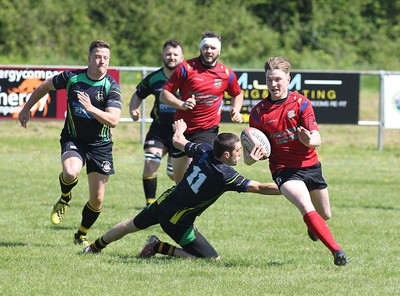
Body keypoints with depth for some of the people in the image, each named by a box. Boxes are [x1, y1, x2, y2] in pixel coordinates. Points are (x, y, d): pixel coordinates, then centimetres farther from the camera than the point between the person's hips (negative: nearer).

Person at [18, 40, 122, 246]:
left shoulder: (112, 86, -13)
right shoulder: (72, 77, -9)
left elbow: (113, 120, -23)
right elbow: (45, 86, 11)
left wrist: (91, 108, -38)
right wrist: (26, 109, 17)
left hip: (100, 144, 1)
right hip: (73, 140, -1)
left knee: (97, 200, 2)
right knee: (70, 172, -34)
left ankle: (81, 236, 29)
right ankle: (65, 198, 2)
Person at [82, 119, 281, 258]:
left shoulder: (204, 151, -9)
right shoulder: (225, 175, -25)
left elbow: (178, 141, 11)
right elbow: (258, 188, -25)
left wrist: (179, 130, 33)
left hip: (164, 202, 7)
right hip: (178, 219, -7)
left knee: (131, 226, 32)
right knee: (211, 258, -6)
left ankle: (95, 246, 50)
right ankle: (159, 247, -1)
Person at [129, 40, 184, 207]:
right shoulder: (154, 78, 0)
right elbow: (138, 95, 15)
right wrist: (133, 109, -4)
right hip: (159, 129, 2)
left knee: (174, 173, 4)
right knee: (150, 163, -17)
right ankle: (150, 204, -5)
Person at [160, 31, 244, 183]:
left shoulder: (226, 74, -1)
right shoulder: (186, 68, -8)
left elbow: (237, 94, 20)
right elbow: (164, 94, -7)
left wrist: (236, 111, 0)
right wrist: (181, 104, -25)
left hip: (207, 131, -2)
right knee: (179, 179, 11)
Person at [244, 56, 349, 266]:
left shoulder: (301, 103, -7)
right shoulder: (258, 112, -5)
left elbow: (317, 139, -14)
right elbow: (248, 157, -1)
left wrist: (309, 140, -38)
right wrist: (251, 156, -25)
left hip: (310, 164, 2)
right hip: (283, 168, -2)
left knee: (325, 215, 17)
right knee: (306, 208, -27)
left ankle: (313, 228, 53)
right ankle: (336, 250, -29)